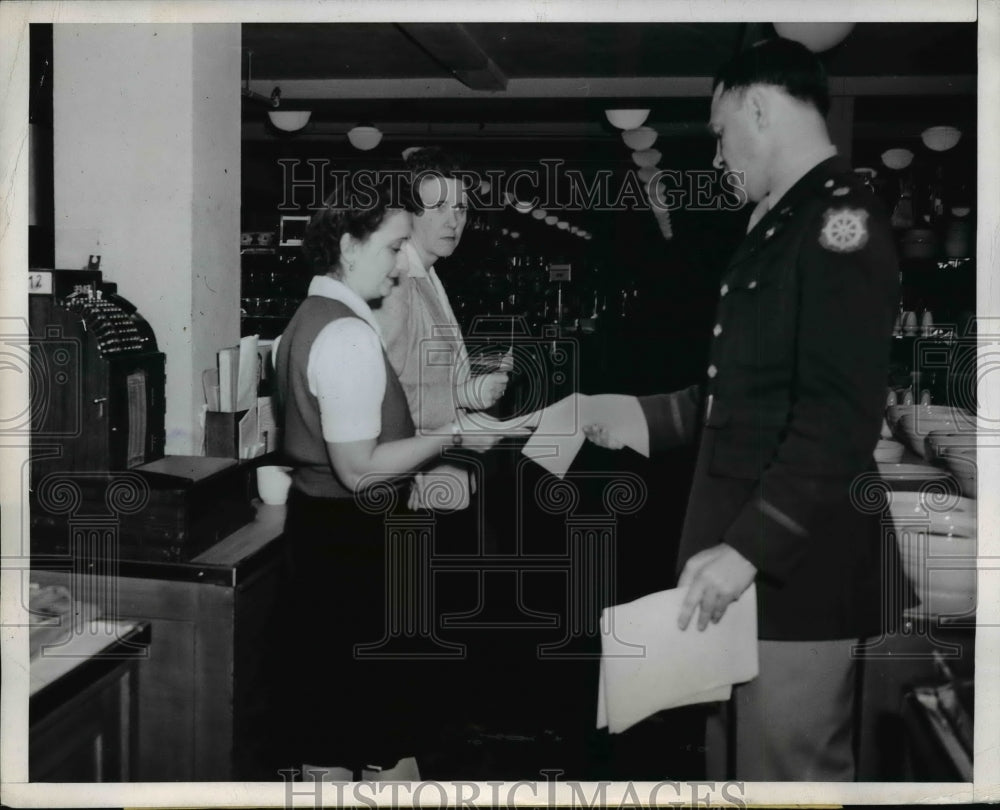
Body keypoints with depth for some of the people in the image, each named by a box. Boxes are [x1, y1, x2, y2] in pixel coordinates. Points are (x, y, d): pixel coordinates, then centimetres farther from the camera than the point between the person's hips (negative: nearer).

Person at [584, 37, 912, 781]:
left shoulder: (840, 222, -14)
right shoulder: (780, 225, 15)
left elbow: (839, 421, -22)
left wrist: (748, 547, -23)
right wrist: (645, 419, 19)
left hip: (798, 569, -9)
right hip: (744, 553, 9)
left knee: (786, 773, -2)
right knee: (736, 760, 17)